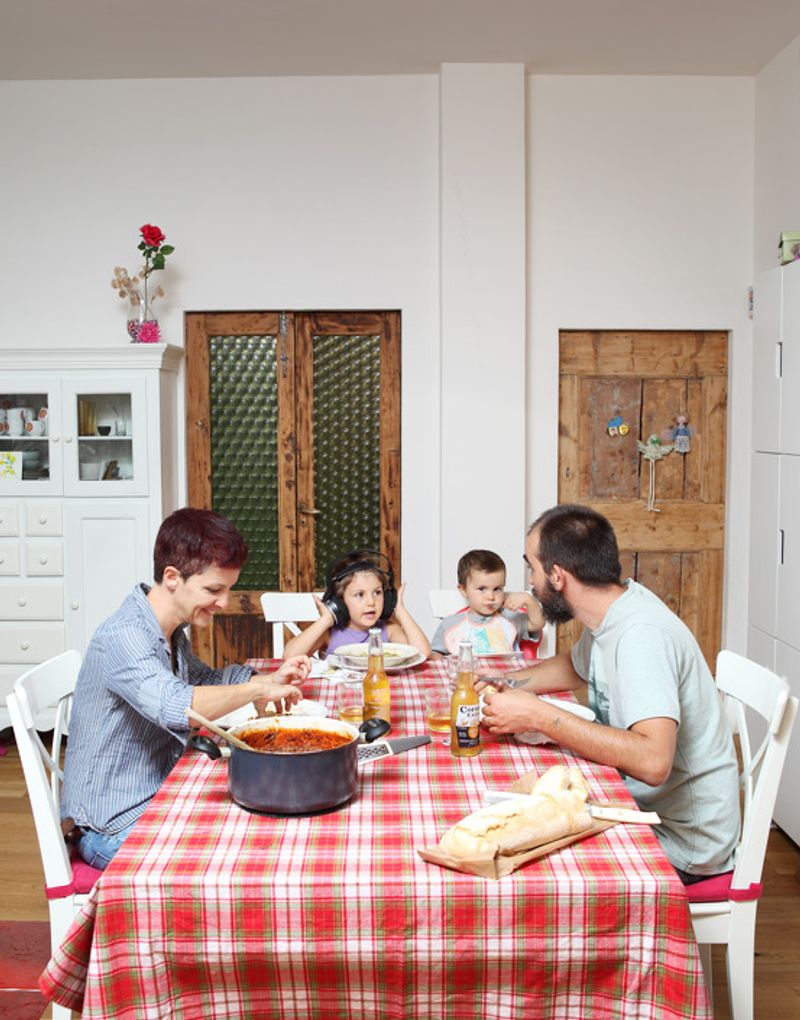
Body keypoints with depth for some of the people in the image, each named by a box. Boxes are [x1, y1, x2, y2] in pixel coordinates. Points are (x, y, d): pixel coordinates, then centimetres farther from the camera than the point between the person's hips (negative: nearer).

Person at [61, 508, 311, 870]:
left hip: (159, 797, 9)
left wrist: (272, 678, 5)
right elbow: (174, 707, -41)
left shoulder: (170, 632, 6)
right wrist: (257, 690, -30)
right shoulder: (122, 636, -24)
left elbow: (204, 680, 22)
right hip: (113, 826, -9)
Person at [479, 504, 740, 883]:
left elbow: (652, 761, -38)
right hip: (640, 807, 8)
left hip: (681, 841, -8)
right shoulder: (612, 611, 2)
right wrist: (506, 684, 7)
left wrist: (537, 716, -32)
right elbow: (576, 666, 24)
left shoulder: (640, 634, -26)